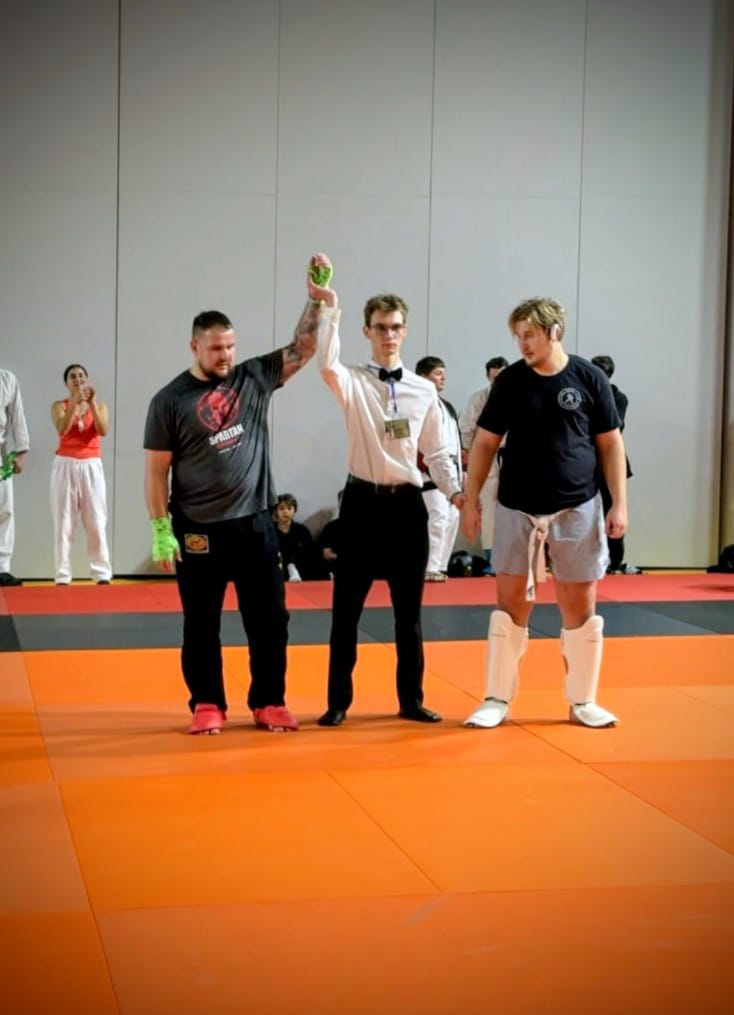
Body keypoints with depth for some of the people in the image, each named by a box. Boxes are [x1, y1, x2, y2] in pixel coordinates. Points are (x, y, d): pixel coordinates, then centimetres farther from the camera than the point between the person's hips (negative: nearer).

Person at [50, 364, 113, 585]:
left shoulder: (99, 406, 7)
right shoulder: (59, 406, 4)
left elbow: (103, 431, -10)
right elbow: (62, 429, -16)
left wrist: (92, 403, -17)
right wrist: (74, 403, -24)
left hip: (91, 466, 1)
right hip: (65, 466, -1)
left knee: (97, 522, -1)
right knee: (63, 522, -2)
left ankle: (102, 574, 3)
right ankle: (62, 576, 0)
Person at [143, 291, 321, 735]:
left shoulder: (254, 378, 3)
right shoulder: (171, 400, -6)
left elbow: (305, 347, 0)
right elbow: (157, 470, -4)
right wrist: (161, 530, -8)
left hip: (255, 523, 3)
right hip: (198, 529, -3)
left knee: (270, 619, 7)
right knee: (201, 623, 7)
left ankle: (269, 702, 19)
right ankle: (207, 705, 20)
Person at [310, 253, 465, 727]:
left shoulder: (424, 390, 6)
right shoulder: (353, 382, -2)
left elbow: (436, 451, 9)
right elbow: (327, 363, -25)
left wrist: (456, 492, -6)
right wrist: (330, 307, -35)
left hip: (408, 504, 2)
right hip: (363, 502, -2)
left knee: (409, 610, 10)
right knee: (347, 609, 3)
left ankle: (411, 699, 21)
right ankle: (339, 701, 13)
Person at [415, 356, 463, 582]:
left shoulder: (447, 406, 19)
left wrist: (459, 468, 17)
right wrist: (426, 466, -22)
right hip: (430, 470, -9)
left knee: (452, 517, 9)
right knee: (438, 516, -16)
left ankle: (439, 566, 17)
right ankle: (429, 569, -10)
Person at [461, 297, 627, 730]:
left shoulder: (589, 377, -3)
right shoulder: (510, 381, 0)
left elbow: (610, 443, 2)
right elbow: (485, 443, 5)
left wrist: (619, 503, -3)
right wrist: (471, 499, 0)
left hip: (577, 509, -1)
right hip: (518, 509, 1)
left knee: (580, 606, 6)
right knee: (512, 603, 4)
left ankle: (583, 701, 19)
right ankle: (498, 700, 13)